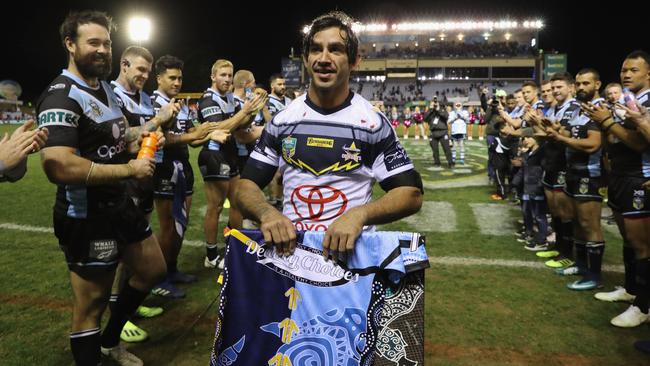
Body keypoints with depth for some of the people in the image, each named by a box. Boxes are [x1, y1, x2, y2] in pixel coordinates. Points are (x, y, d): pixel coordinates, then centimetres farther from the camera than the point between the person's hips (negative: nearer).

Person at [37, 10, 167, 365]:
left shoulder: (106, 88, 11)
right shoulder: (61, 97, -22)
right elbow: (58, 167, -34)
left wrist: (140, 132, 4)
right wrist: (129, 169, -25)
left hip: (119, 203, 10)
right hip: (86, 217, -10)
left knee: (153, 269, 22)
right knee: (92, 302, 5)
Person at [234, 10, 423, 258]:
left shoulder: (372, 123, -3)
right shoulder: (283, 120, 4)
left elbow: (411, 194, -4)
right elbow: (246, 185, 5)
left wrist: (359, 214, -22)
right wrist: (267, 213, -17)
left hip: (353, 249, 0)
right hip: (289, 247, 1)